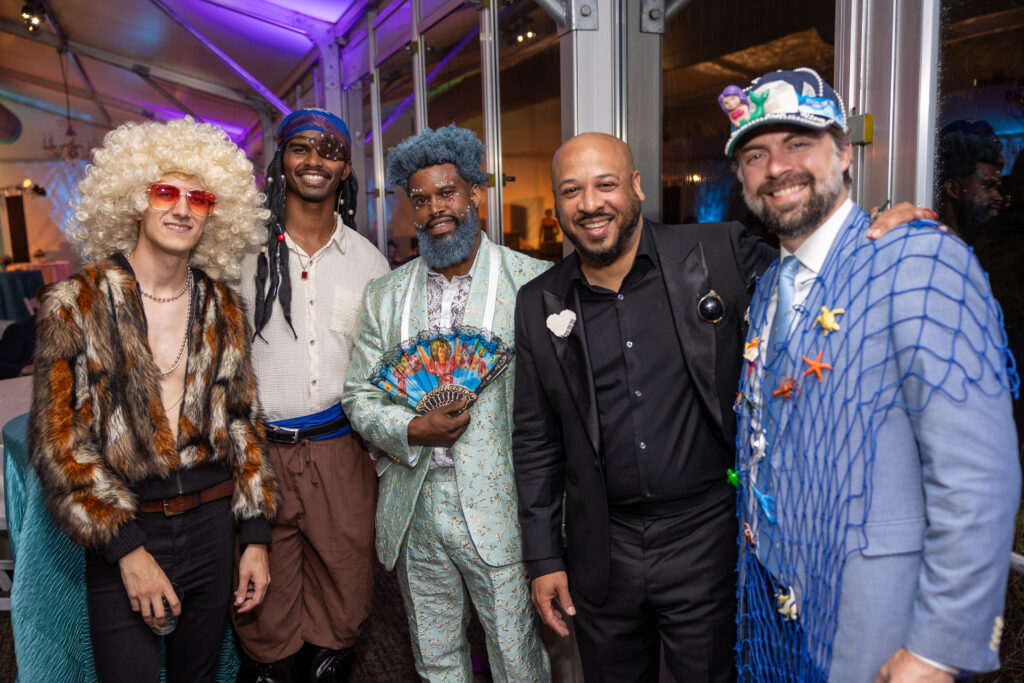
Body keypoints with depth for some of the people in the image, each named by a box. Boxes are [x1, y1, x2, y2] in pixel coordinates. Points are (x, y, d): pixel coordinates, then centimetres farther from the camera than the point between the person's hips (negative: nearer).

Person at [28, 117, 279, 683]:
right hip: (122, 533, -3)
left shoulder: (222, 306, 4)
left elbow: (243, 420, 7)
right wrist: (127, 550, -14)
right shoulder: (74, 303, -6)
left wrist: (255, 536, 3)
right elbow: (57, 441, -9)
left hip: (211, 523, 4)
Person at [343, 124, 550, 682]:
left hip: (499, 511, -3)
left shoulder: (533, 282, -6)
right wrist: (413, 431, -12)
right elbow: (358, 395, 8)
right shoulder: (385, 295, 7)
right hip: (412, 515, 4)